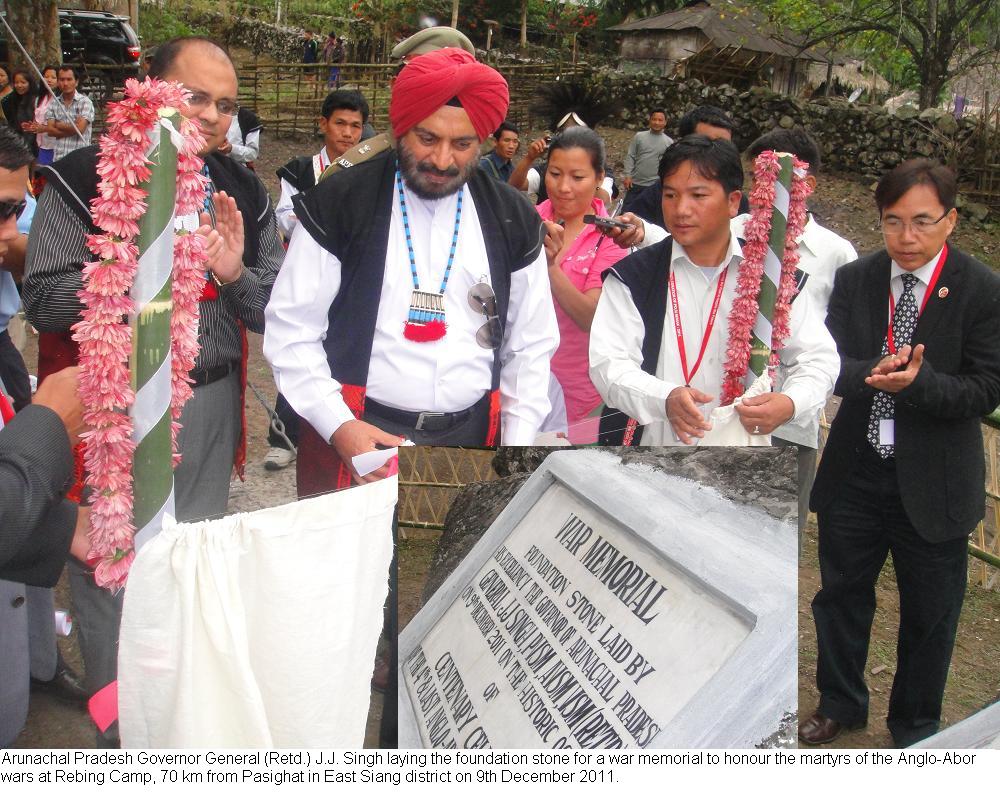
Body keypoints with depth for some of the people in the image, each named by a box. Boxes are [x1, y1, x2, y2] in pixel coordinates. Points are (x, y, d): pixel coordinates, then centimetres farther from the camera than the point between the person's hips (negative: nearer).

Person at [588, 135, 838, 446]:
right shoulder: (632, 277, 5)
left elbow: (817, 357, 9)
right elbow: (608, 363, -4)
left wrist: (790, 403, -12)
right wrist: (665, 399, -22)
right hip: (653, 441, -1)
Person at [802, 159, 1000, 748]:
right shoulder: (854, 280, -1)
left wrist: (917, 381, -31)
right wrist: (876, 372, -29)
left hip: (932, 482, -3)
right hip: (855, 472, 3)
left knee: (929, 612, 13)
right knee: (842, 594, 18)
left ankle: (917, 728, 37)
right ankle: (841, 705, 43)